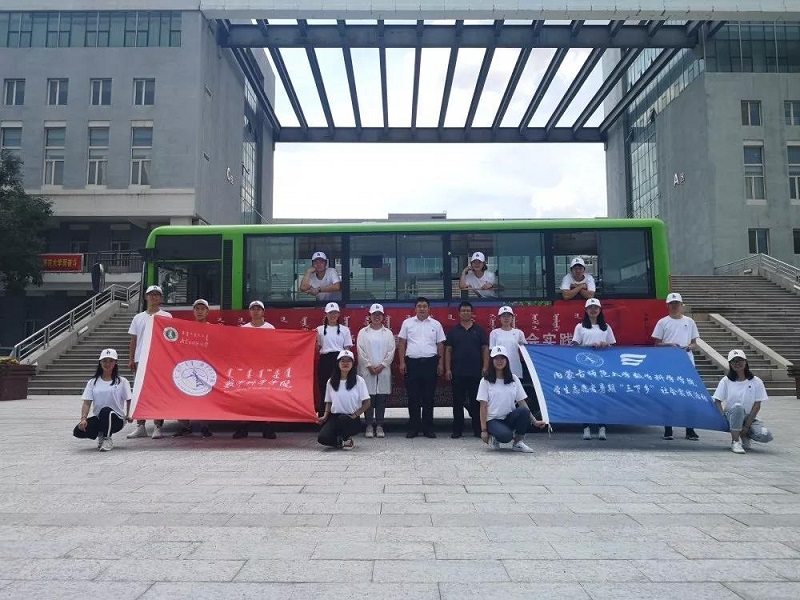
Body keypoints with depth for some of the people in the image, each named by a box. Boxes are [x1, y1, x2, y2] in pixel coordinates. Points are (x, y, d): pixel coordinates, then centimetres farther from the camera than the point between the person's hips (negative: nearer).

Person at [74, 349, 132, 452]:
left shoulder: (122, 381, 4)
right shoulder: (92, 382, 9)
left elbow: (128, 399, 11)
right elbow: (87, 403, 0)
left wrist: (128, 415, 0)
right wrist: (83, 418, -15)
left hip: (117, 420, -3)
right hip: (98, 419, 3)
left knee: (105, 411, -38)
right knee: (78, 431, -24)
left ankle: (107, 440, -13)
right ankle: (100, 434, 9)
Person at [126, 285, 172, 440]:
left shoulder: (166, 316, 5)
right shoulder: (138, 317, 15)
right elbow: (133, 340, 15)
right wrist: (131, 359, 8)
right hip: (140, 359, 4)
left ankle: (158, 426, 1)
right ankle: (140, 426, 12)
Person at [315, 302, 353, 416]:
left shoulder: (345, 329, 6)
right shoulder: (320, 329, 7)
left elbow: (347, 349, 6)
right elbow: (317, 349, 7)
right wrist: (316, 337, -9)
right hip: (325, 360, 1)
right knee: (323, 388, 1)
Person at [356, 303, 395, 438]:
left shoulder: (388, 333, 10)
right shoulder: (363, 332, 7)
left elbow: (391, 352, 3)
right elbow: (360, 351, -1)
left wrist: (382, 365, -8)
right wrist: (369, 366, -9)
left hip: (383, 370, 1)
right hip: (367, 370, -1)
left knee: (382, 399, 1)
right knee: (368, 398, -2)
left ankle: (379, 426, 8)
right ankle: (369, 426, 5)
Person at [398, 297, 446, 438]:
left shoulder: (436, 324, 8)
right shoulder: (407, 323, 7)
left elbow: (440, 345, 9)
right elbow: (402, 343, 6)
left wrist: (441, 363, 2)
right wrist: (402, 362, -1)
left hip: (430, 363, 0)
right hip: (412, 363, 0)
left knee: (428, 397, 4)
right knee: (413, 397, 3)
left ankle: (428, 428, 12)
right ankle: (413, 428, 10)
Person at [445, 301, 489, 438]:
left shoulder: (479, 330, 7)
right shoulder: (453, 331, 8)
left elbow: (485, 349, 5)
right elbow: (448, 350, 6)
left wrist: (485, 367, -6)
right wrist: (447, 369, -2)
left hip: (476, 372, 0)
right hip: (457, 373, 1)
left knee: (476, 401, 3)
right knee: (457, 402, 4)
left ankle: (478, 430, 11)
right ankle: (457, 430, 11)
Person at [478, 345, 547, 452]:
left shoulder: (514, 379, 7)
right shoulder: (486, 381, -2)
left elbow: (522, 402, 5)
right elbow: (483, 406, -5)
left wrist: (534, 421, -5)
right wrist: (484, 430, -10)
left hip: (510, 418, 4)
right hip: (493, 420, -4)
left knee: (524, 411, -29)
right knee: (505, 436, -35)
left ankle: (518, 443, -9)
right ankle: (493, 437, 1)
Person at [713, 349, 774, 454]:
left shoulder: (756, 382, 0)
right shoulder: (726, 381, 0)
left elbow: (757, 405, -3)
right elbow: (717, 401, -2)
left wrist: (747, 426, -10)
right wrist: (724, 418, -18)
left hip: (750, 418, 1)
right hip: (731, 417, -1)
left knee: (766, 436, -28)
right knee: (737, 406, -36)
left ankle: (744, 435, 7)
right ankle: (735, 442, -24)